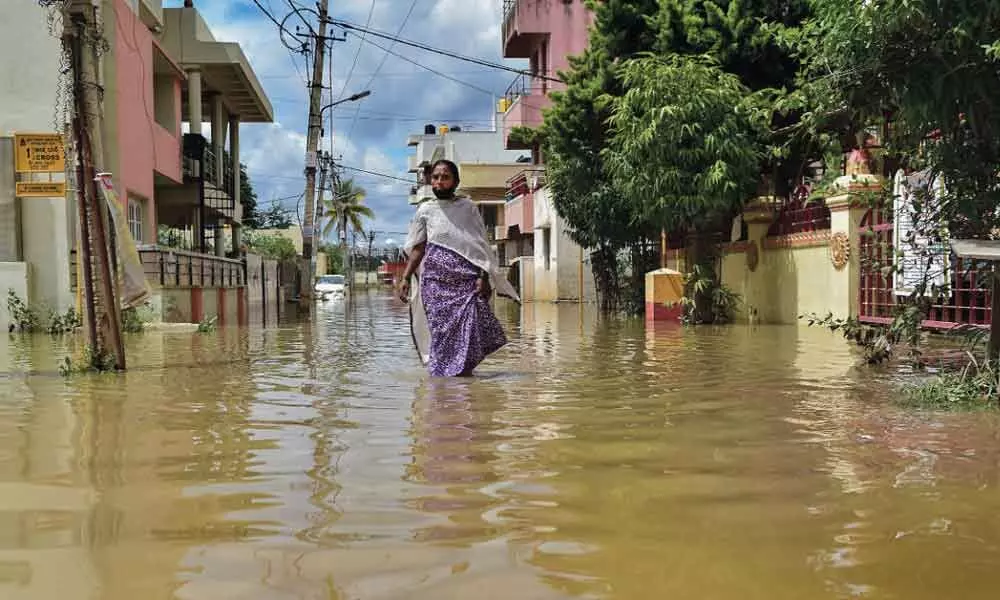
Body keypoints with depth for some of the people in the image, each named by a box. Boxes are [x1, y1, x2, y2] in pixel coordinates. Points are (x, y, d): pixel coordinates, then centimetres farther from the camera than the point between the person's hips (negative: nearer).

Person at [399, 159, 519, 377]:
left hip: (467, 277, -1)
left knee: (470, 323, -11)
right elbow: (417, 248, 13)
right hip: (435, 278, 1)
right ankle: (441, 372, 6)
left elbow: (481, 245, 5)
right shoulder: (425, 209, 13)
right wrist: (406, 278, 3)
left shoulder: (467, 206, 9)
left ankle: (464, 370, 0)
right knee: (441, 326, -1)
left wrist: (483, 276, -6)